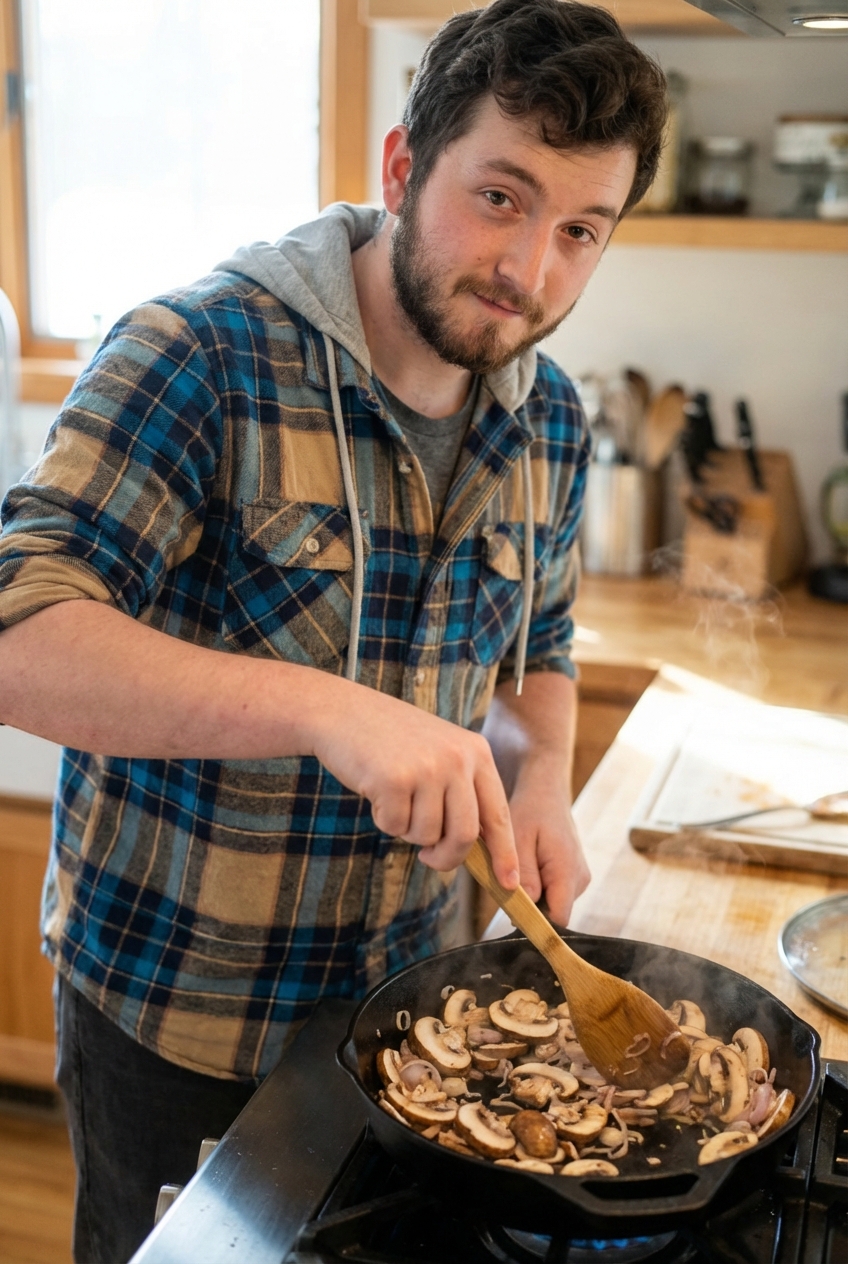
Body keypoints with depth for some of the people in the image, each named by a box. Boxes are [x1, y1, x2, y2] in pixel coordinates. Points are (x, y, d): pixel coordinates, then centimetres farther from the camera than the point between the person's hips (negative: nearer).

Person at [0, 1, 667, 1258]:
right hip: (170, 1013, -5)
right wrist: (327, 706, -41)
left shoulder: (550, 421, -1)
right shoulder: (201, 353, -20)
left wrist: (540, 780, -8)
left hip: (401, 980, 5)